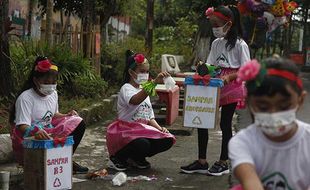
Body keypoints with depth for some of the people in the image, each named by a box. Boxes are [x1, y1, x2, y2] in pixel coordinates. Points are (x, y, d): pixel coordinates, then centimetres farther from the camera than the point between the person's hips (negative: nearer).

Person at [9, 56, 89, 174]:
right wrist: (36, 132, -48)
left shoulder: (53, 94, 6)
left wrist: (66, 116, 2)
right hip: (28, 139, -8)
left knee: (78, 123, -3)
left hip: (48, 132, 8)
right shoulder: (25, 98, -19)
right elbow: (22, 126, -27)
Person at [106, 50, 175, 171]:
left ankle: (136, 158, 7)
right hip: (125, 130, -7)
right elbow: (135, 100, -36)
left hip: (143, 131, 8)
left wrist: (159, 128, -2)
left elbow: (149, 116, 19)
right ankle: (116, 158, -6)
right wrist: (154, 83, -46)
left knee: (167, 140, -15)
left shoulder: (144, 91, 18)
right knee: (142, 144, -37)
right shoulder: (126, 88, -10)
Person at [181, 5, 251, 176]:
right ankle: (202, 162, 10)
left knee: (225, 124, 1)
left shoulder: (239, 45, -8)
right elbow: (210, 66, 10)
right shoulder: (216, 43, 10)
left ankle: (223, 163, 16)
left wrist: (228, 77, -25)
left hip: (231, 88, -6)